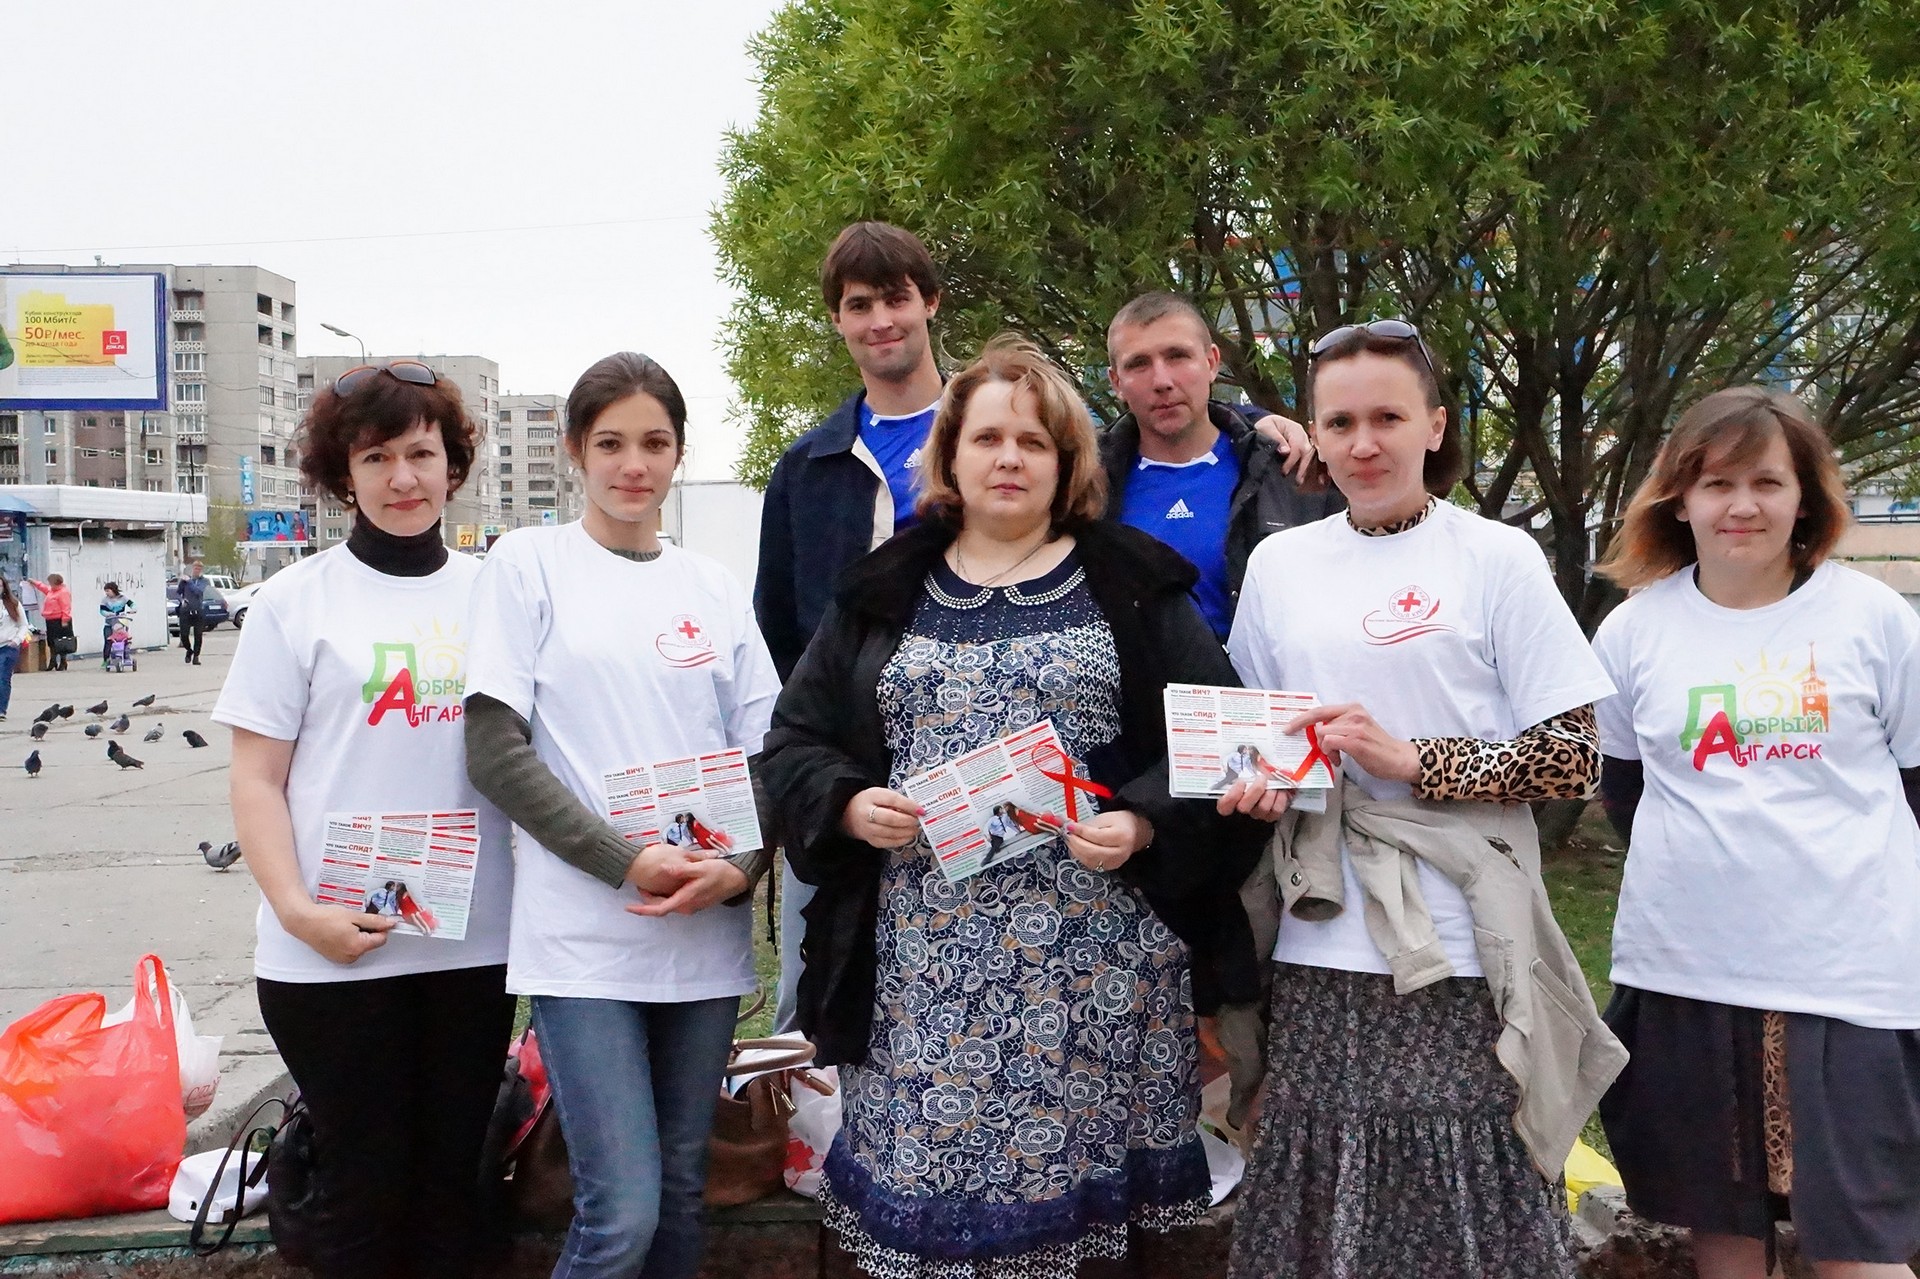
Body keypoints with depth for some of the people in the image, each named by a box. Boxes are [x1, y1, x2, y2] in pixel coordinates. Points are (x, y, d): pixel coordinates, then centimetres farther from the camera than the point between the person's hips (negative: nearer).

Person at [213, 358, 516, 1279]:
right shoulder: (297, 600, 0)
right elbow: (256, 780, -2)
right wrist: (296, 910, -14)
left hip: (475, 944, 3)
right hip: (335, 951, -2)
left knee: (452, 1179, 12)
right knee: (365, 1187, 7)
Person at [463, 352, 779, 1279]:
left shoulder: (715, 587, 11)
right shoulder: (528, 563, 1)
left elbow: (765, 752, 11)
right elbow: (495, 752, -6)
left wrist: (740, 867, -9)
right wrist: (626, 862, -15)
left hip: (706, 937, 4)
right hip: (582, 937, -4)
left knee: (681, 1195, 12)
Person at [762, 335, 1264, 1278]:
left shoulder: (1132, 585, 7)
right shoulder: (884, 592, 13)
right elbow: (795, 740, 13)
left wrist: (1142, 825, -13)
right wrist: (850, 807, -7)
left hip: (1090, 962, -1)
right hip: (920, 966, 2)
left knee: (1063, 1187, 3)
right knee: (918, 1190, 2)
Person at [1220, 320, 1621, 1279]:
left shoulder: (1498, 558, -1)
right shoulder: (1278, 563, 9)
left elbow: (1573, 759, -4)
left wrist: (1415, 762, -15)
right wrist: (1253, 780, -3)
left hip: (1461, 956, -3)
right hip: (1320, 954, 3)